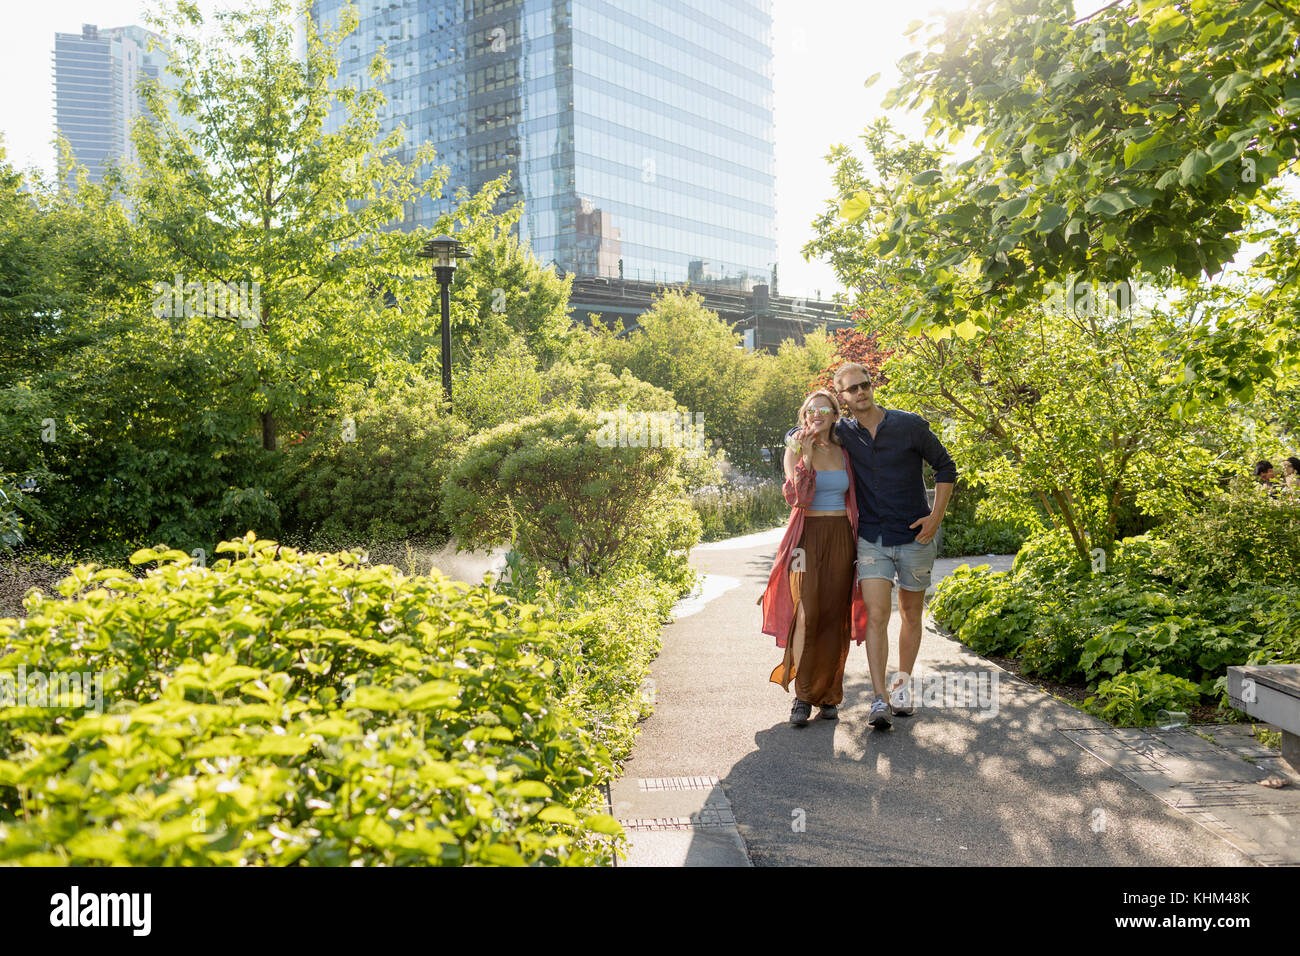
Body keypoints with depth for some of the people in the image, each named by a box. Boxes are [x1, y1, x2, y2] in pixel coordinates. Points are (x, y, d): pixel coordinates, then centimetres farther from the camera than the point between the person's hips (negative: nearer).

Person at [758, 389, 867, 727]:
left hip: (841, 540, 3)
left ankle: (828, 695, 11)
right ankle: (802, 697, -6)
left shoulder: (843, 452, 11)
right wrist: (805, 456, -18)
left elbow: (854, 500, 16)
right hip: (808, 538, -3)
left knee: (835, 618, 1)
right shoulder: (795, 450, 2)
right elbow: (798, 498, -11)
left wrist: (858, 544, 8)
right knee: (806, 615, -14)